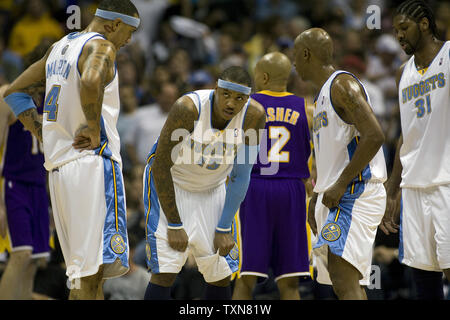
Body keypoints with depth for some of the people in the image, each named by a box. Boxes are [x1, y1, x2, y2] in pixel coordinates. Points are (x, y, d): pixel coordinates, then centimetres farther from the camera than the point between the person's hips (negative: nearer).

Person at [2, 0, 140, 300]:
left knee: (86, 271, 12)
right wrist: (93, 127, -18)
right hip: (92, 161, -9)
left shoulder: (60, 47, 20)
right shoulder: (101, 46, -7)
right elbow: (91, 82, -31)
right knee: (94, 266, -15)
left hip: (58, 163, 9)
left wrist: (42, 133, 19)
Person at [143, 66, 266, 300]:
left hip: (212, 190, 4)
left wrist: (224, 229, -10)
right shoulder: (188, 107, -31)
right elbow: (161, 166, -23)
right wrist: (174, 225, -21)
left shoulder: (254, 116, -20)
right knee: (165, 271, -16)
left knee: (220, 273, 5)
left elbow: (240, 177, -9)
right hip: (170, 185, -4)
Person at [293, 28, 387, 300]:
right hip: (337, 196, 11)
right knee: (349, 287, 10)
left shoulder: (342, 84, -10)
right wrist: (317, 197, 24)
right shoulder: (324, 94, 22)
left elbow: (374, 136, -21)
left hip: (355, 193, -11)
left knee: (344, 282, -23)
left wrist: (340, 185, -21)